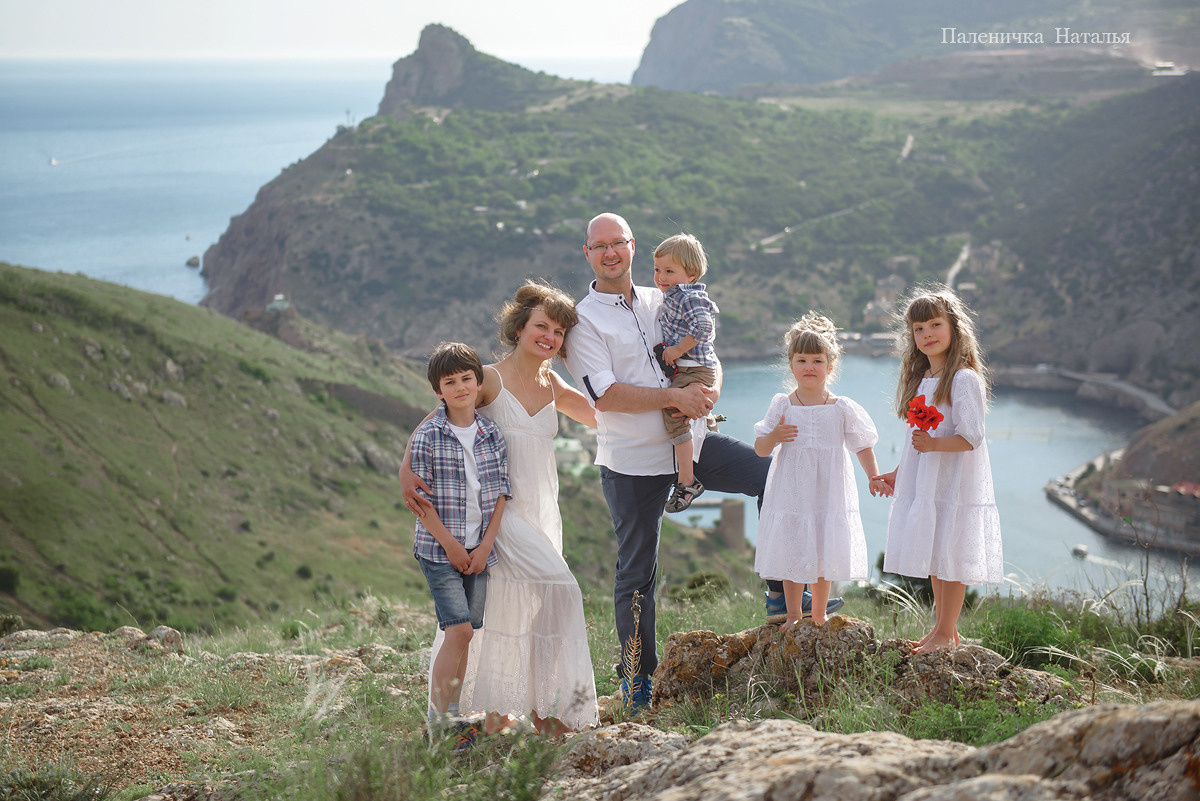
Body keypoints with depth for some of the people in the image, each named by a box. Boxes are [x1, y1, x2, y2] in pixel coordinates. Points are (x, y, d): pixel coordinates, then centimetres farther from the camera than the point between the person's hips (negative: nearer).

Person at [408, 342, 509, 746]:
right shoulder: (426, 436, -6)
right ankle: (439, 725, -9)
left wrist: (485, 545, -3)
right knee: (459, 630, -14)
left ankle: (450, 716, 16)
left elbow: (499, 493, 6)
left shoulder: (492, 435, 6)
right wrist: (450, 544, -10)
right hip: (438, 548, -5)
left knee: (463, 635, 7)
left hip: (479, 550, 5)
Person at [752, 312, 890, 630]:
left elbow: (862, 446, 9)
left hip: (829, 494, 0)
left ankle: (819, 616, 21)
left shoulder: (843, 409, 0)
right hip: (790, 494, 0)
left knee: (824, 557, 5)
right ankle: (793, 615, 19)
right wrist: (774, 437, -19)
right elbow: (760, 449, 1)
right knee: (790, 556, 4)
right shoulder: (782, 406, -1)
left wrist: (874, 477, -2)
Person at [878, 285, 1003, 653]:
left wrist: (933, 444, -30)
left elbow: (971, 437, -18)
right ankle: (942, 627, 22)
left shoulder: (964, 380, -12)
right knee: (933, 557, 13)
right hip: (924, 482, 8)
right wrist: (899, 473, 24)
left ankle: (946, 633, 4)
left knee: (950, 557, -4)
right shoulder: (920, 381, 14)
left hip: (955, 481, -8)